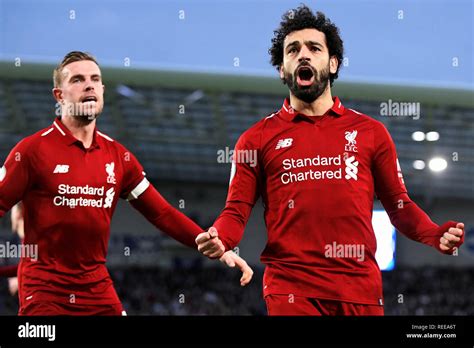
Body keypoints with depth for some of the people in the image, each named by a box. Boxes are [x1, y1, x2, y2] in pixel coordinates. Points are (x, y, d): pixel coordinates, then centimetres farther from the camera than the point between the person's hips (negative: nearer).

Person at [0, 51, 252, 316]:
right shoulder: (33, 150, -6)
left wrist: (218, 249, 3)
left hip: (98, 288, 4)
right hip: (44, 289, -4)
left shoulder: (118, 155, 7)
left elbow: (162, 213, 10)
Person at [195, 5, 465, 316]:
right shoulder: (257, 139, 9)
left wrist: (437, 235, -8)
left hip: (361, 289, 2)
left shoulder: (371, 132, 12)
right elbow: (237, 210, 5)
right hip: (291, 288, -1)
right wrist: (216, 238, -18)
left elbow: (399, 205, 11)